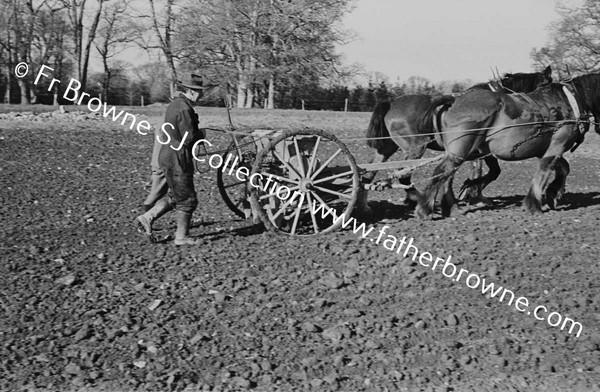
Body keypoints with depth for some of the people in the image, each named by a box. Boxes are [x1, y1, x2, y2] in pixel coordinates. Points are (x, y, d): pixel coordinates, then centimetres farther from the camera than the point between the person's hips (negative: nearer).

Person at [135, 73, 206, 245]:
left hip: (167, 155, 10)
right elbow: (189, 138, -23)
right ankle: (182, 237, 11)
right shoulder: (184, 108, -19)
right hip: (177, 160, -10)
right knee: (186, 200, 2)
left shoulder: (174, 105, 13)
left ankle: (146, 218, 15)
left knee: (174, 196, 20)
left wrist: (197, 133, 11)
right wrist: (202, 133, -4)